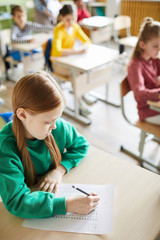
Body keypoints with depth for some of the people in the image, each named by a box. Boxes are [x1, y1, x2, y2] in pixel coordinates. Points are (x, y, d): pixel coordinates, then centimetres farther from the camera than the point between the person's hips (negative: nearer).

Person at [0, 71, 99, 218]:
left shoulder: (58, 127, -13)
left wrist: (60, 170, -13)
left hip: (57, 192, 2)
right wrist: (69, 205, -38)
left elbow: (81, 145, 4)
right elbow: (16, 201, -31)